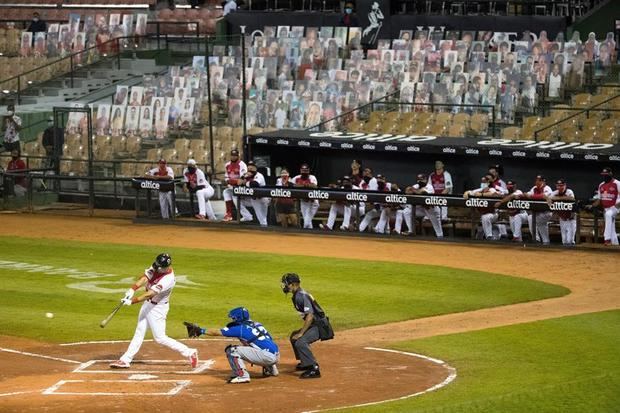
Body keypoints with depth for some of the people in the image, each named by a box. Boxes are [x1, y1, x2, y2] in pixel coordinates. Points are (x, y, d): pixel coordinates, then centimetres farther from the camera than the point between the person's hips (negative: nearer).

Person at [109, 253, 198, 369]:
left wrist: (131, 301, -38)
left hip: (158, 308, -8)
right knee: (139, 332, 11)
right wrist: (132, 290, -30)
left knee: (160, 338, -3)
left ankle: (189, 353, 2)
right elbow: (144, 278, -15)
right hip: (148, 304, 8)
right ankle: (125, 360, 16)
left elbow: (149, 295, -35)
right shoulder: (156, 267, -9)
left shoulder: (168, 279, -31)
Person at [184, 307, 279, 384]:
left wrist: (200, 331, 7)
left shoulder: (241, 329, -5)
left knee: (231, 350, -8)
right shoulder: (257, 324, 16)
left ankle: (242, 375, -13)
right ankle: (271, 369, 37)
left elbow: (217, 332, -1)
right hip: (276, 356, 8)